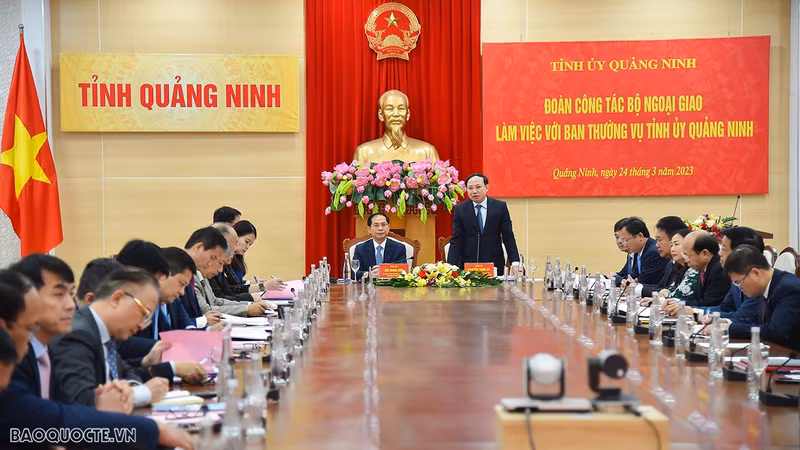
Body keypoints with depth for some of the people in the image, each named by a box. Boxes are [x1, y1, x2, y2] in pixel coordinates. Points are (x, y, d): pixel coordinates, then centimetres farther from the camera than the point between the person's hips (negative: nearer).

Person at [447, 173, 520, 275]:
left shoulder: (500, 207, 4)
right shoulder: (460, 209, 5)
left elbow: (508, 237, 3)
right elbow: (456, 241, 2)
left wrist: (515, 263, -5)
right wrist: (451, 267, -8)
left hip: (494, 265, 0)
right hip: (467, 265, 0)